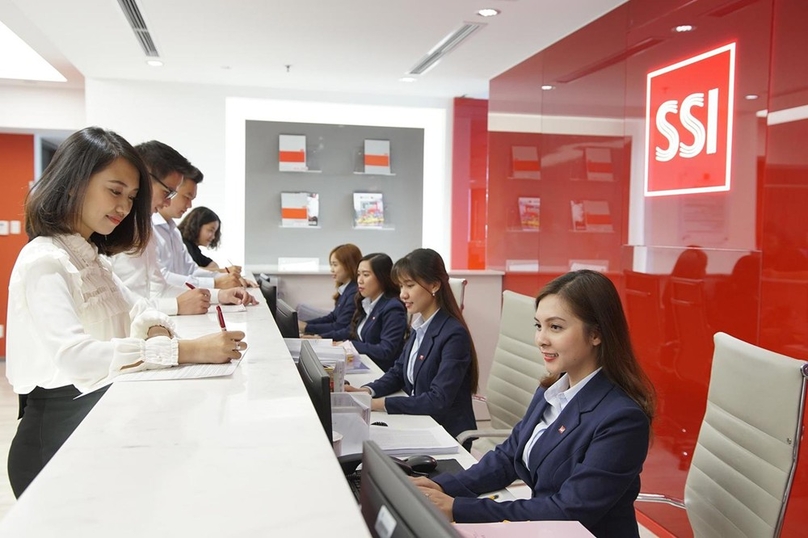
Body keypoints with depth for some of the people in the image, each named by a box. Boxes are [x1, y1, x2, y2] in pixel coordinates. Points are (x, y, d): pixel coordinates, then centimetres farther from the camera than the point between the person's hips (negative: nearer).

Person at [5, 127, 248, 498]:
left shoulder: (91, 256, 12)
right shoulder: (44, 261, -17)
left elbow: (136, 308, 12)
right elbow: (74, 355, -32)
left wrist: (156, 330, -12)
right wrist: (187, 350, -38)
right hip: (59, 431, -8)